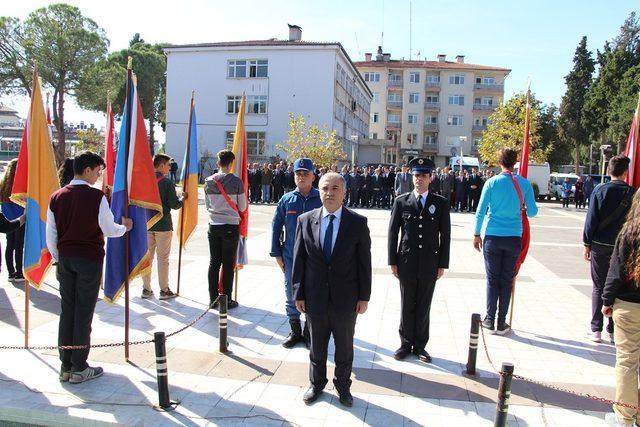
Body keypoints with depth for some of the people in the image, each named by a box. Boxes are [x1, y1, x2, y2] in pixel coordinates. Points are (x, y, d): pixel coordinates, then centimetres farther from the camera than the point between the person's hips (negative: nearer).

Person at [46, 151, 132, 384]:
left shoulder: (57, 196, 3)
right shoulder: (97, 197, -13)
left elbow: (51, 235, 7)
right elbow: (109, 230, -6)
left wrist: (58, 259, 17)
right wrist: (125, 226, 14)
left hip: (65, 258, 5)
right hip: (89, 259, -5)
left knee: (67, 310, 12)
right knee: (84, 312, 3)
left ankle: (65, 366, 20)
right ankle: (79, 368, 11)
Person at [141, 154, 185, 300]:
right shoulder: (167, 182, -12)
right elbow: (175, 204, -14)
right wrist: (182, 197, 4)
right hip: (163, 225, -4)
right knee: (163, 258, 4)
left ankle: (146, 289, 18)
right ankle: (164, 290, 10)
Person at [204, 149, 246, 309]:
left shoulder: (209, 181, 0)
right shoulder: (236, 181, -11)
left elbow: (207, 205, 10)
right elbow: (242, 207, -4)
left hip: (213, 226, 4)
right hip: (230, 226, -3)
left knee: (214, 262, 11)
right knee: (228, 264, 4)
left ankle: (213, 298, 17)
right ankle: (227, 300, 9)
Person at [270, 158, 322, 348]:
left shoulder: (322, 199, -5)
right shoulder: (286, 200, 0)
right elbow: (276, 226, 5)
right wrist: (277, 254, 3)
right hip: (291, 258, 2)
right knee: (291, 296, 12)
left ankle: (309, 333, 25)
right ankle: (295, 331, 30)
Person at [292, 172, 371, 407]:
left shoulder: (358, 222, -7)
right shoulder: (305, 220, -3)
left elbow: (364, 261, -4)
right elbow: (299, 260, 0)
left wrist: (364, 297, -5)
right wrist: (299, 294, -1)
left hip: (346, 298, -1)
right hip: (315, 297, 1)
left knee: (344, 346, 16)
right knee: (317, 345, 18)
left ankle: (343, 386, 38)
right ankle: (316, 383, 40)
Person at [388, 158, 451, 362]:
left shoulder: (441, 203, 1)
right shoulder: (401, 201, 0)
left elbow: (445, 236, 2)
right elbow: (393, 232, 2)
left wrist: (442, 264, 0)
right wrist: (392, 261, -1)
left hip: (430, 264, 0)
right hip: (406, 263, 0)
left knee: (424, 307, 10)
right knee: (407, 306, 10)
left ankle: (420, 345, 24)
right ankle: (406, 343, 25)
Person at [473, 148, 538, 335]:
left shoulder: (492, 182, -5)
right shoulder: (524, 183, -2)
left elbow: (480, 211, -4)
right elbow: (532, 212, 3)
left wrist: (477, 234, 6)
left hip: (493, 237, -1)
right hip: (514, 237, 1)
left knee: (492, 279, 8)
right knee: (507, 280, 8)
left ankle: (490, 319, 10)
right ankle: (501, 323, 13)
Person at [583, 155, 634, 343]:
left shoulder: (600, 190, -6)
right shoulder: (632, 193, -3)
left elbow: (591, 219, -6)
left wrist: (587, 244, 1)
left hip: (600, 245, -1)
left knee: (598, 287, 8)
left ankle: (596, 330, 8)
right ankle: (613, 330, 17)